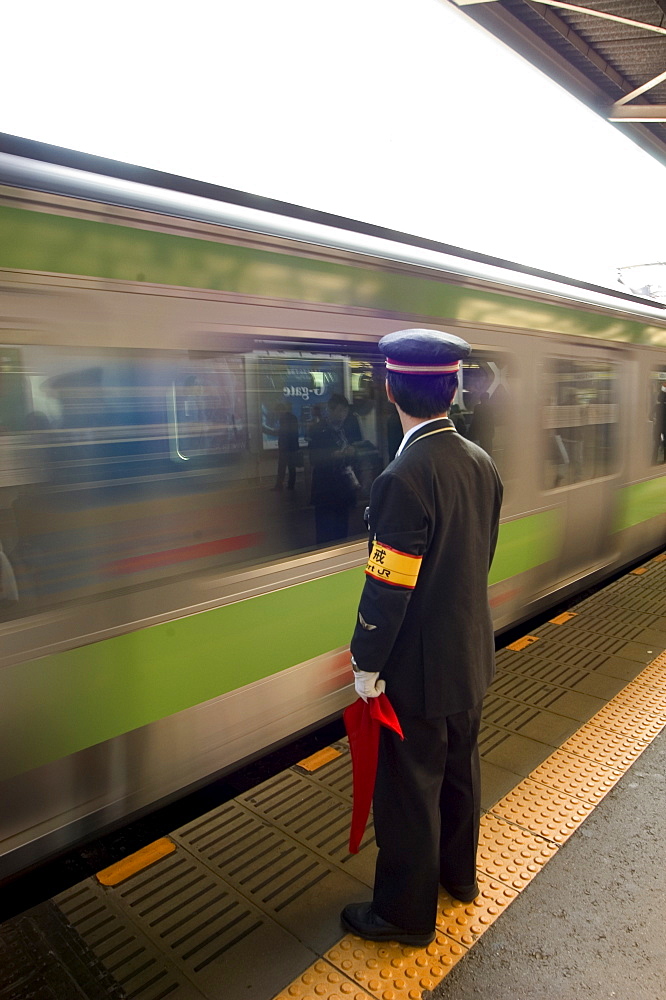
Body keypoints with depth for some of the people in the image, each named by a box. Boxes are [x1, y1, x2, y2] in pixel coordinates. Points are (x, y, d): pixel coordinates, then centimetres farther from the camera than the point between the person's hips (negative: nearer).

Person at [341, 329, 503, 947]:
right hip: (471, 654, 8)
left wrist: (365, 663, -11)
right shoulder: (480, 462, -3)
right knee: (459, 767, 26)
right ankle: (458, 872, 49)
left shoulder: (405, 479, -28)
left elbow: (388, 589, -24)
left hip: (420, 669, -8)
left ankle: (405, 913, 34)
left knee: (410, 788, 12)